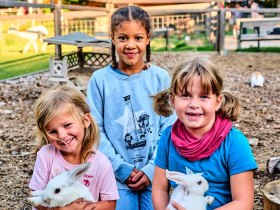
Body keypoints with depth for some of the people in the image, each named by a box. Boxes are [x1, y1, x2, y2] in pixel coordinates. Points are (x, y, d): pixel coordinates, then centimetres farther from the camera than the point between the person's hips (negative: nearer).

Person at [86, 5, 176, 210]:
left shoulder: (161, 78, -3)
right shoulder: (100, 80, -5)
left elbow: (169, 128, -3)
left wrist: (152, 168, -10)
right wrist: (121, 168, -10)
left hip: (154, 174, 1)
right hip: (117, 176, 0)